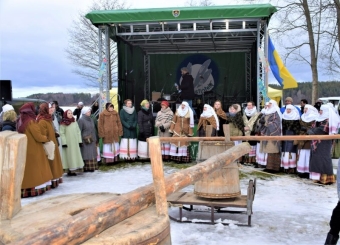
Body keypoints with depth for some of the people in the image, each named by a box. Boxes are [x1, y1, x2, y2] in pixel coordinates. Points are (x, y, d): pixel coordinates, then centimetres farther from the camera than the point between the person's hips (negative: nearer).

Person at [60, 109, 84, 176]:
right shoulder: (63, 123, -5)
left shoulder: (74, 122, 11)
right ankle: (69, 170, 0)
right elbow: (62, 133, -9)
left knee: (76, 155, 4)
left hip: (75, 143, 5)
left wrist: (79, 140, 7)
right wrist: (64, 143, -15)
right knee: (69, 156, -4)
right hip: (68, 143, -5)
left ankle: (74, 169, 10)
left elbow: (78, 131, 12)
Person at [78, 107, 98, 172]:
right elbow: (79, 131, -12)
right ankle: (86, 168, -2)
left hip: (92, 140, 7)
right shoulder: (81, 120, -9)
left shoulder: (91, 119, 13)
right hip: (85, 141, -7)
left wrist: (95, 139, 16)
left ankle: (92, 167, 12)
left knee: (92, 153, 7)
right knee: (86, 154, -6)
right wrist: (80, 141, -17)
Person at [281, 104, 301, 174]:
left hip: (292, 135, -5)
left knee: (291, 151, -8)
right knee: (285, 151, 2)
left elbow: (297, 128, -6)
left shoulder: (296, 118, -3)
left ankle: (292, 167, -5)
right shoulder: (284, 117, 13)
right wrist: (282, 135, 9)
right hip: (285, 135, 5)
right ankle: (285, 167, 7)